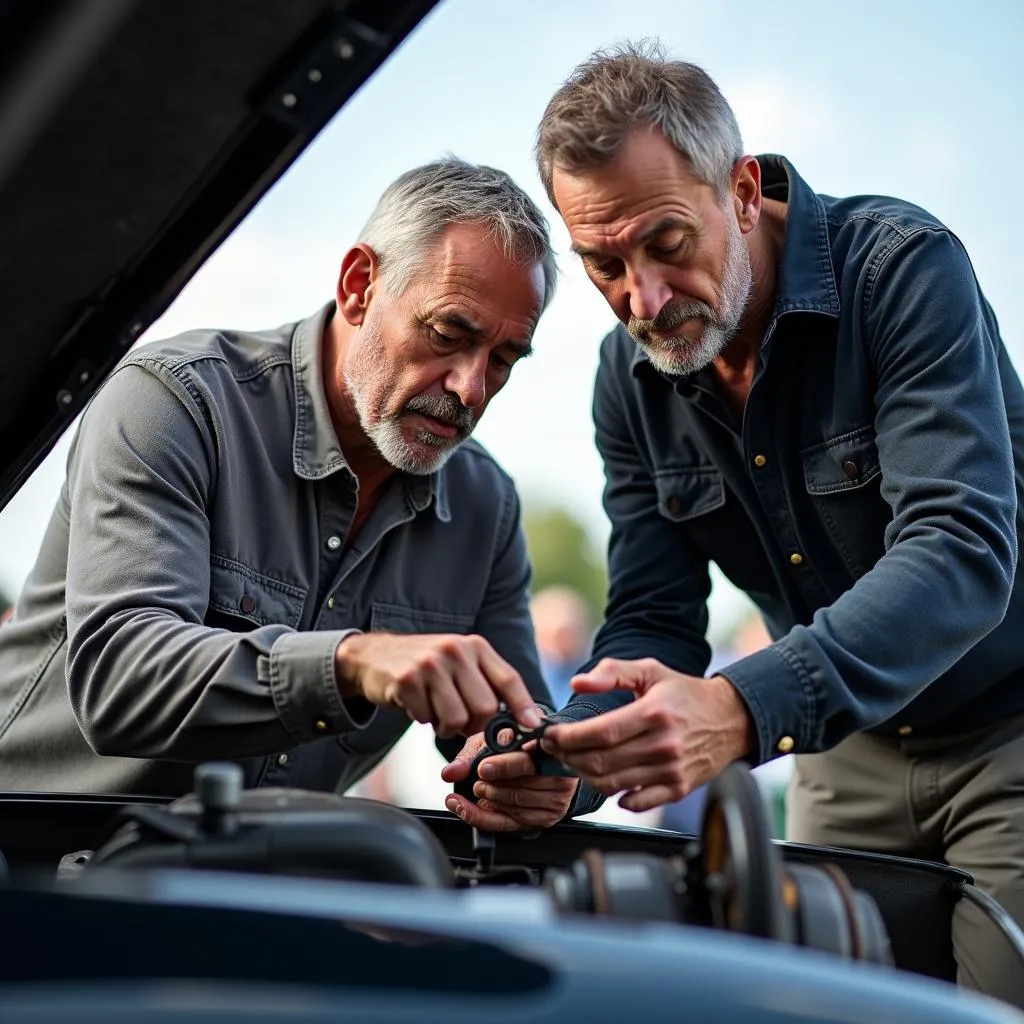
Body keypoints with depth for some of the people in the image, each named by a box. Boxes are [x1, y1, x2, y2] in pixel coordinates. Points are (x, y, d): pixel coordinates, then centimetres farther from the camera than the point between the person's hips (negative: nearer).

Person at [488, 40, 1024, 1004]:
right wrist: (572, 755, -26)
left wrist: (742, 711, -47)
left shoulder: (902, 264, -23)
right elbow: (652, 624, -4)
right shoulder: (630, 378, -4)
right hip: (852, 752, 5)